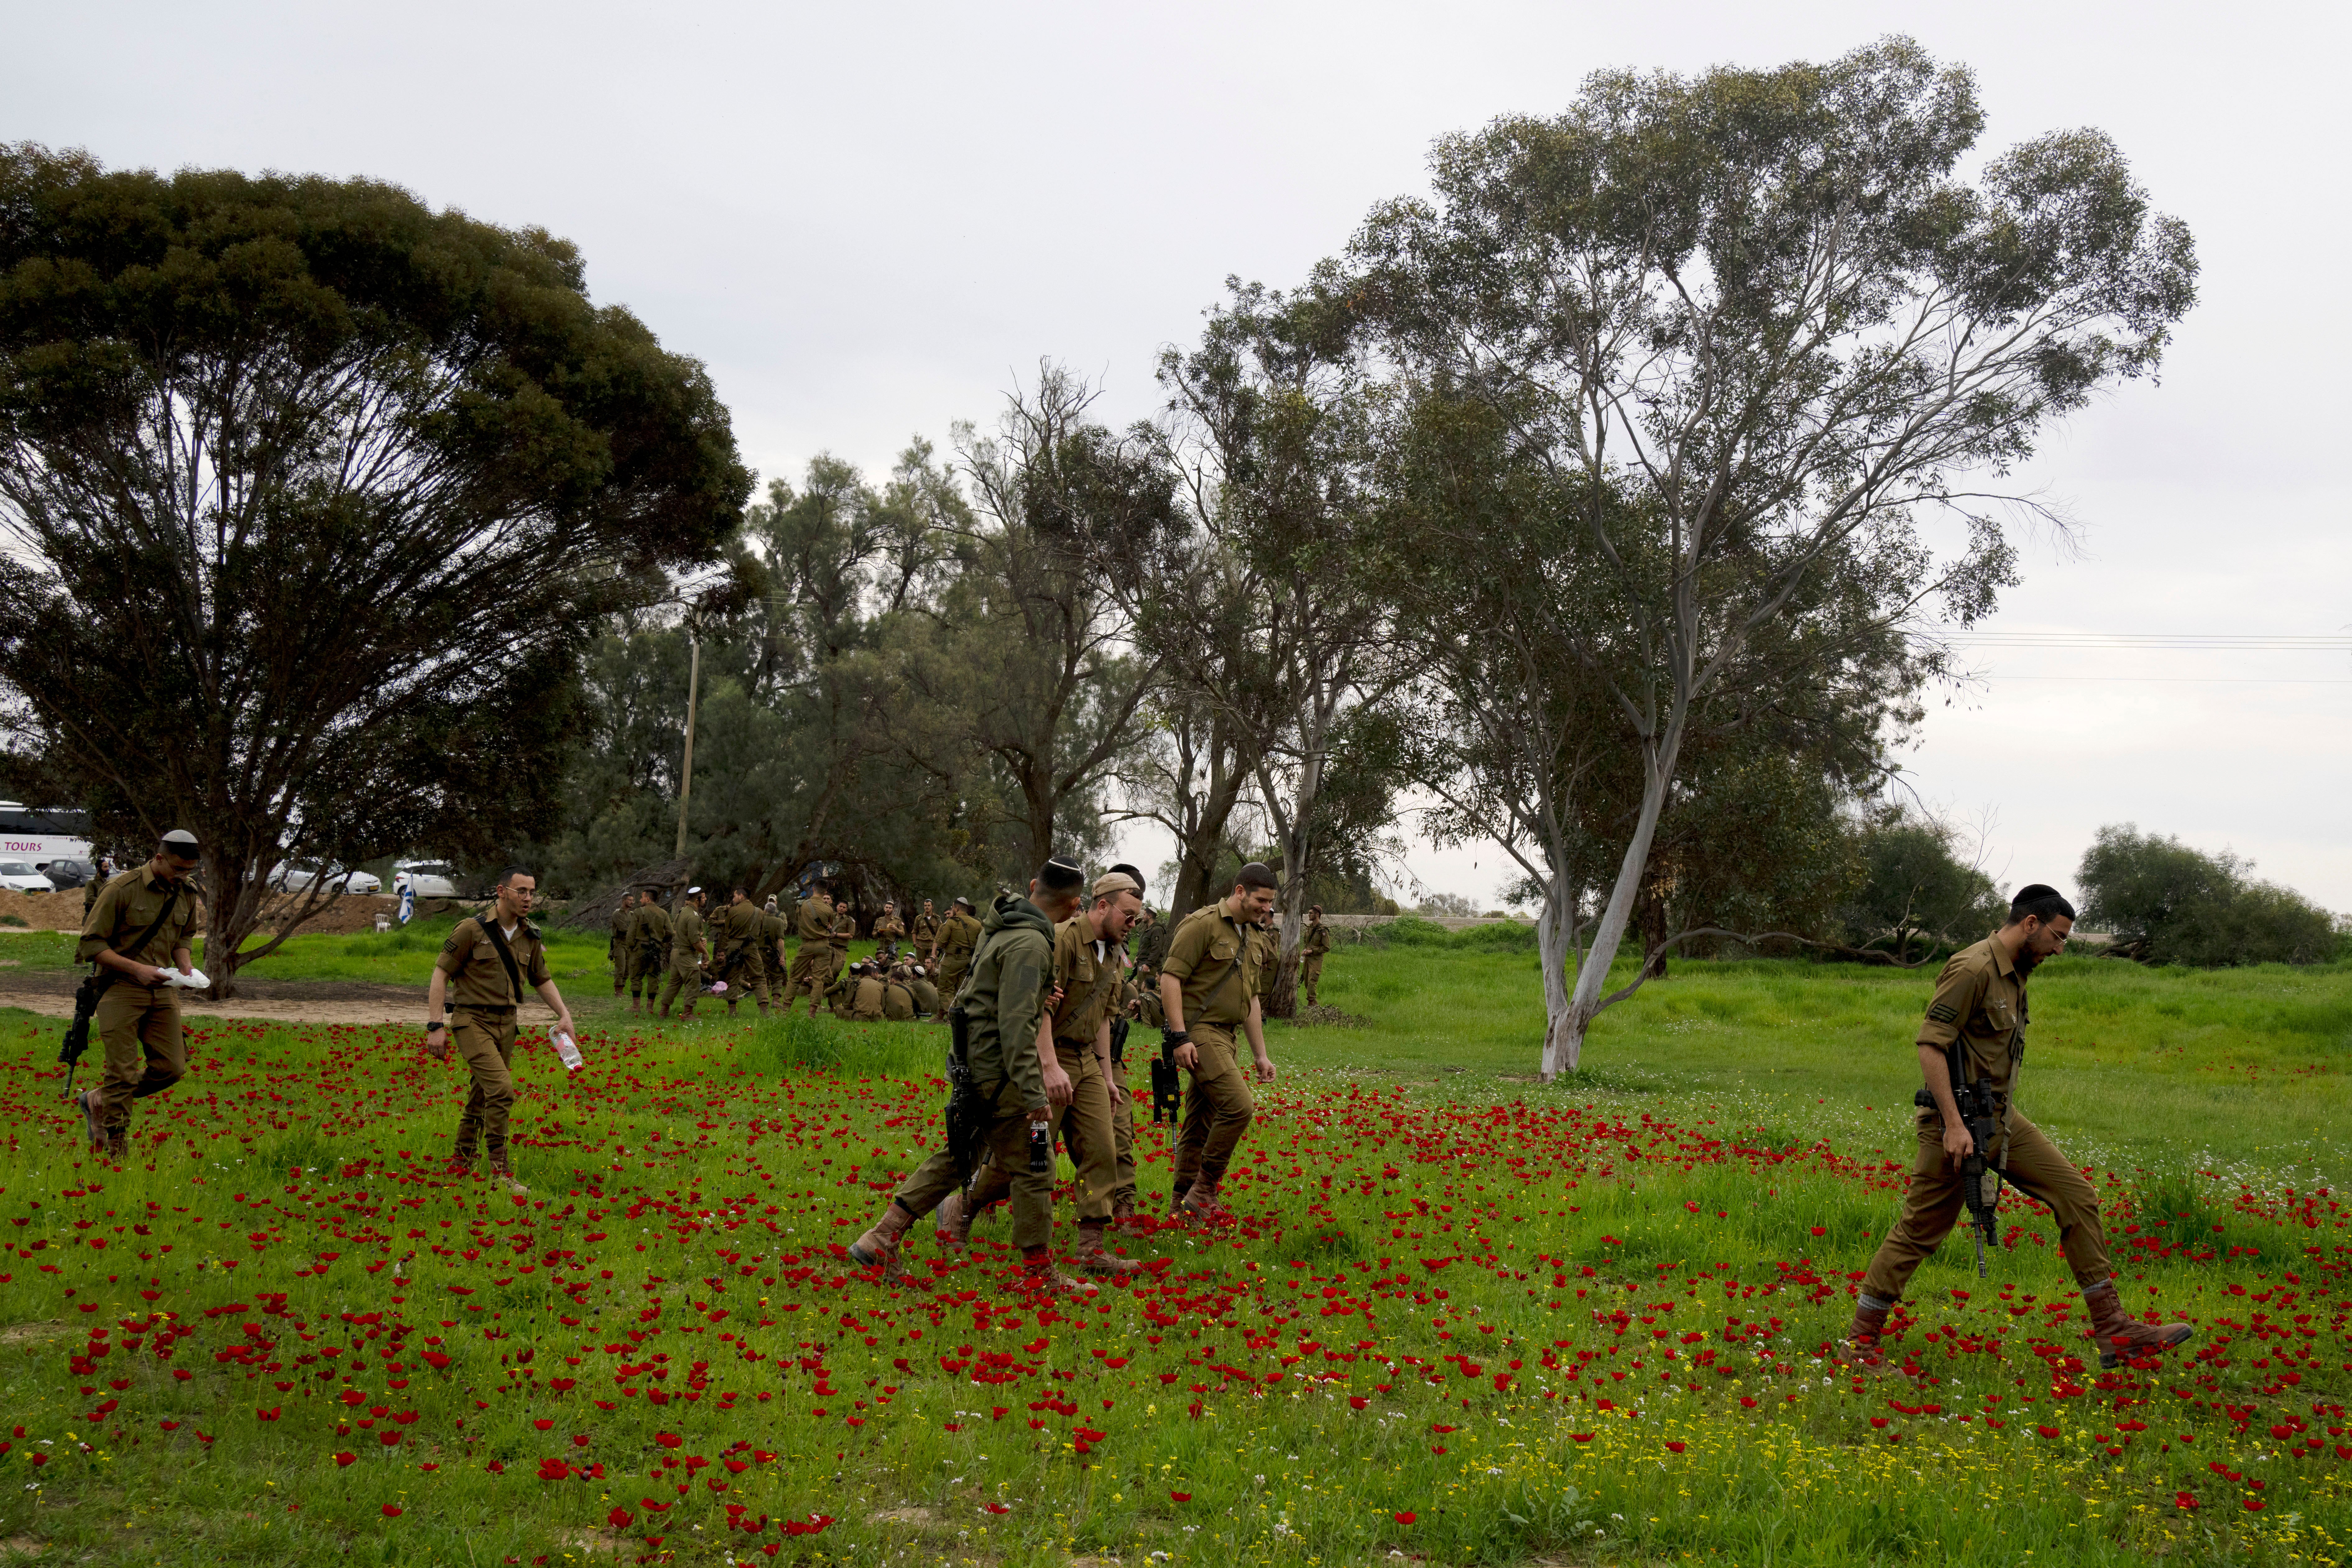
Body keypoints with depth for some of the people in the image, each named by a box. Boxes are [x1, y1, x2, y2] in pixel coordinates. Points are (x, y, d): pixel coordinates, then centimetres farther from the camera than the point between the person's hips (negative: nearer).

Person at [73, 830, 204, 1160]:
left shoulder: (187, 894, 7)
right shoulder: (122, 889, -13)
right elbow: (91, 944, -11)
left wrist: (186, 966, 0)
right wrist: (137, 969, -19)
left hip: (162, 990, 6)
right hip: (121, 989, -6)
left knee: (171, 1068, 0)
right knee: (123, 1074, -5)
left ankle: (99, 1100, 22)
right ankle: (115, 1155, 8)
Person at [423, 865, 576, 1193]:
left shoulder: (531, 938, 7)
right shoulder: (473, 929, -11)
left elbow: (542, 980, 19)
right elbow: (441, 974, -8)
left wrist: (565, 1014, 5)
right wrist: (435, 1026, -14)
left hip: (506, 1023, 6)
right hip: (472, 1021, -6)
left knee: (483, 1097, 13)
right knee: (502, 1089, -21)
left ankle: (460, 1164, 28)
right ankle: (500, 1170, -12)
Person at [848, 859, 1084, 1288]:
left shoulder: (1000, 927, 10)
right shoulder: (1030, 945, -19)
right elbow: (1016, 1024, -24)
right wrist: (1034, 1094, -24)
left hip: (973, 1061, 10)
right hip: (997, 1071, -10)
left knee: (958, 1157, 16)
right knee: (1033, 1170, 1)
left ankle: (880, 1240, 16)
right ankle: (1038, 1273, 9)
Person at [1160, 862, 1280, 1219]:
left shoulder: (1248, 940, 19)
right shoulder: (1203, 924, -10)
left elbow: (1251, 1001, 25)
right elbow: (1170, 978, -16)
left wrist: (1261, 1054, 21)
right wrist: (1180, 1036, -21)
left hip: (1224, 1037, 9)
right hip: (1198, 1032, -9)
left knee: (1201, 1125, 10)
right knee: (1238, 1106, -19)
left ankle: (1186, 1207, 16)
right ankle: (1204, 1190, -8)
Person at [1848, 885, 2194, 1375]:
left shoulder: (2015, 973, 12)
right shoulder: (1973, 970, -18)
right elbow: (1931, 1046, -23)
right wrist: (1953, 1125, -26)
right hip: (1960, 1121, -9)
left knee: (2077, 1195, 4)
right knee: (1918, 1232, -2)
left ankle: (2114, 1332, 9)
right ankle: (1862, 1341, 10)